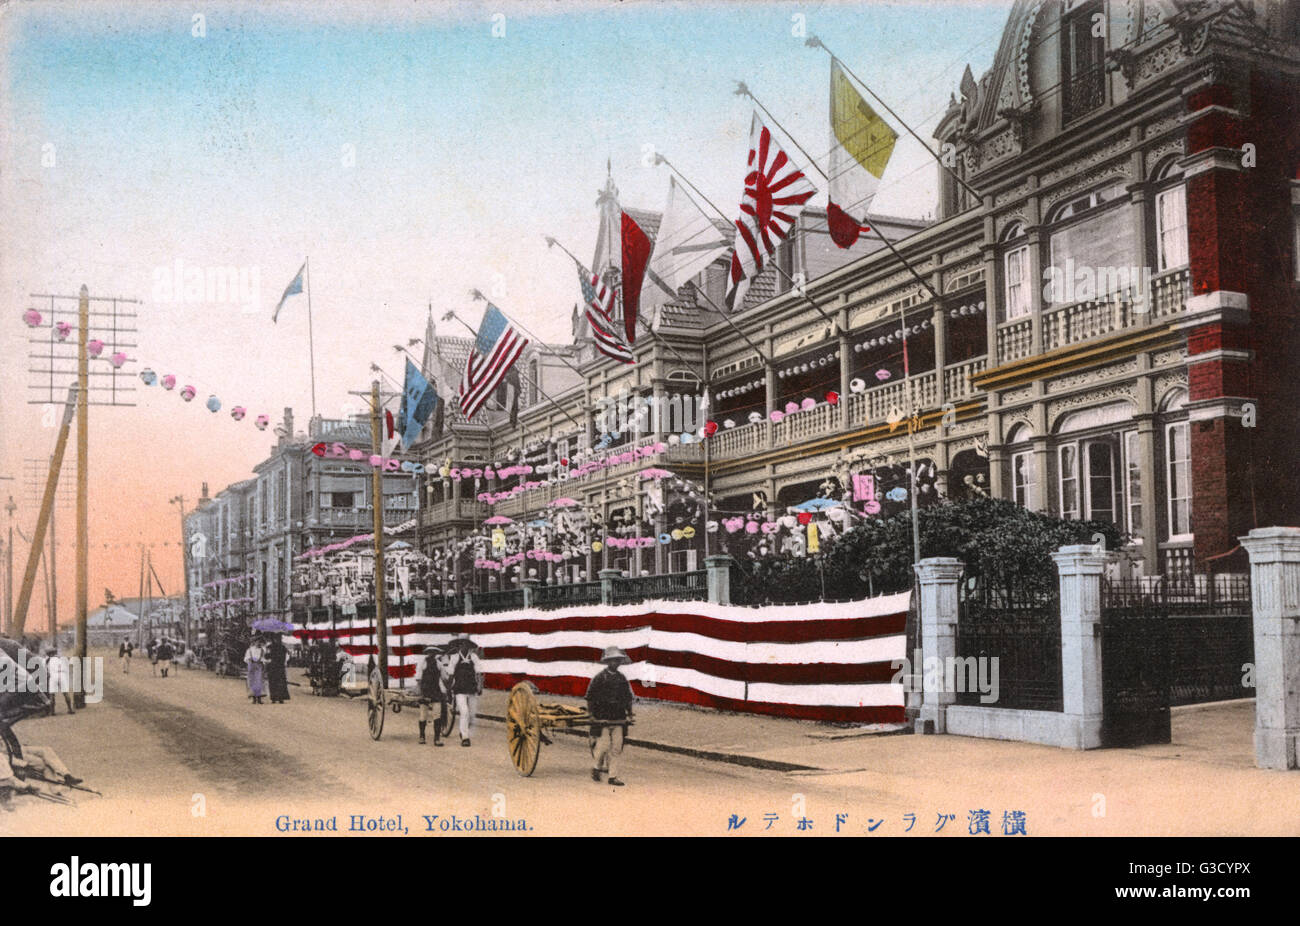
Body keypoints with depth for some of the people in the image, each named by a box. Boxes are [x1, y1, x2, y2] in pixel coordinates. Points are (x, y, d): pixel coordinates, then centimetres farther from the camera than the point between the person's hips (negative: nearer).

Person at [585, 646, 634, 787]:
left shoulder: (622, 678, 12)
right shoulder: (599, 677, -3)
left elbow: (628, 697, 21)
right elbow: (590, 696, 0)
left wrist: (629, 713, 16)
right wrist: (591, 713, -3)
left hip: (618, 718, 5)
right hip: (602, 718, -4)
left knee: (617, 748, 1)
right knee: (603, 745, -9)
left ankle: (613, 776, 6)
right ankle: (596, 767, 16)